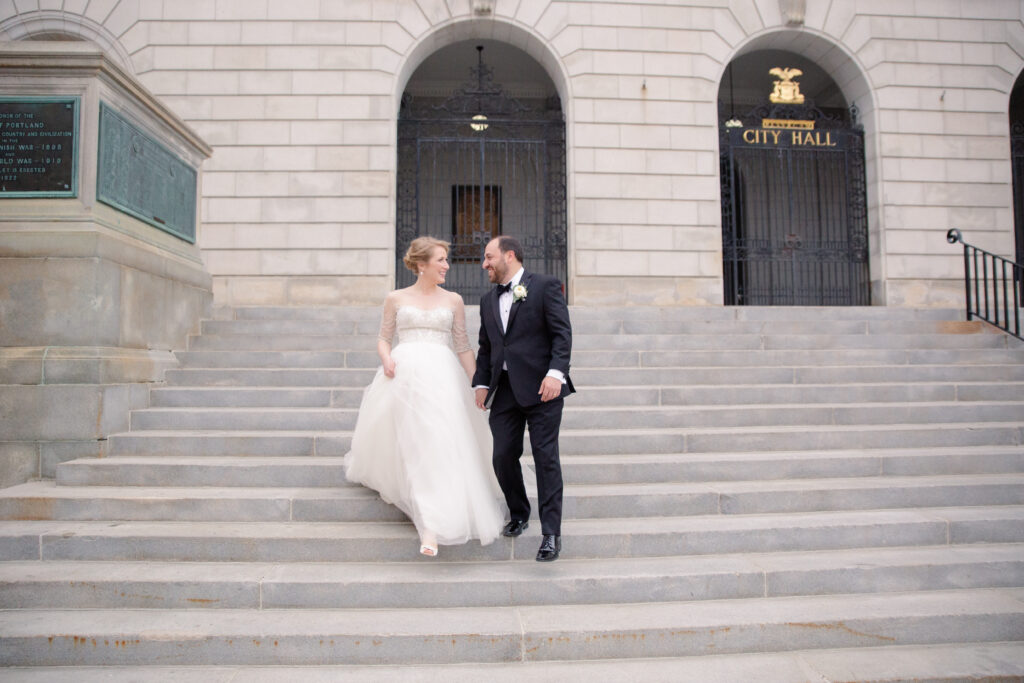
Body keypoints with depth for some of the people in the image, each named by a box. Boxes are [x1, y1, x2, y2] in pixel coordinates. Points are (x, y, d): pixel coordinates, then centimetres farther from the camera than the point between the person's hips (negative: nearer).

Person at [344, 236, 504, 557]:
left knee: (439, 443, -10)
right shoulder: (396, 299, 10)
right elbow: (384, 338, 15)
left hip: (441, 374, 0)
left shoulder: (453, 301, 12)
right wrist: (387, 359, -7)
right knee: (412, 443, -3)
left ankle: (431, 526, -2)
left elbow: (463, 346, 12)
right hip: (403, 374, 0)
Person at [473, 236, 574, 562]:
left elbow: (562, 333, -8)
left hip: (541, 387, -6)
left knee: (546, 458, -4)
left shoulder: (545, 286, 1)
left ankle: (551, 533, 5)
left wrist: (556, 372, -20)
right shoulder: (488, 300, 20)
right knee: (503, 456, 5)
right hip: (505, 389, 6)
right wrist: (481, 383, 9)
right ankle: (518, 515, 29)